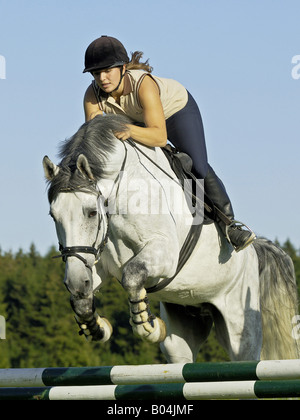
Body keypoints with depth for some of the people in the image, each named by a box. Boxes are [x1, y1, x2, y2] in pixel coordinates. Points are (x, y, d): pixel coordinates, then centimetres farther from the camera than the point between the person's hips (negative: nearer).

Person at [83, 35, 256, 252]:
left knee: (198, 169, -16)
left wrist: (129, 131, -65)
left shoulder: (143, 84, -43)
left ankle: (228, 222, 4)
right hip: (136, 120, 5)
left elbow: (159, 136, -49)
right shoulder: (93, 96, -29)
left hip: (177, 110, -5)